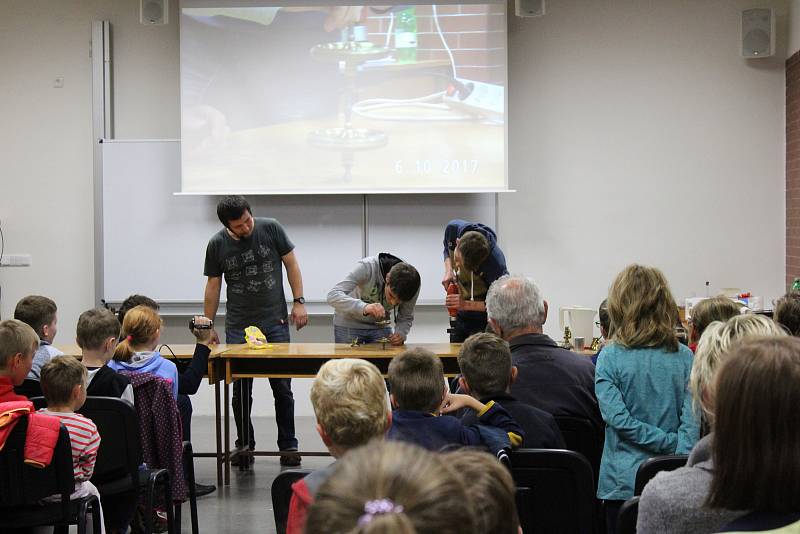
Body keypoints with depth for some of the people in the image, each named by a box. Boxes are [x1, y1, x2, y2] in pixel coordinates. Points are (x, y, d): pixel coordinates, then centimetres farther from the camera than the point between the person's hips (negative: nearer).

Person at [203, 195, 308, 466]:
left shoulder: (271, 229, -4)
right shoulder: (217, 245, -1)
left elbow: (291, 264, 4)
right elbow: (213, 286, 7)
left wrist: (299, 301, -2)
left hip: (275, 322, -1)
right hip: (238, 325, 1)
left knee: (282, 388, 1)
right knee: (241, 391, 2)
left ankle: (288, 445, 12)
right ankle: (244, 445, 16)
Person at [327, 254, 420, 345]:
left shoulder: (412, 286, -21)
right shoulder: (368, 267, -32)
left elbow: (406, 318, -5)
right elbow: (333, 296, -39)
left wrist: (400, 334, -27)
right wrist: (363, 307, -53)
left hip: (380, 327, 3)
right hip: (349, 325, -3)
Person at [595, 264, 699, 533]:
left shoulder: (609, 357, -6)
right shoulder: (684, 357, 1)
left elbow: (617, 417, -14)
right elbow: (692, 419, -7)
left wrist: (672, 444, -9)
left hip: (624, 483, -2)